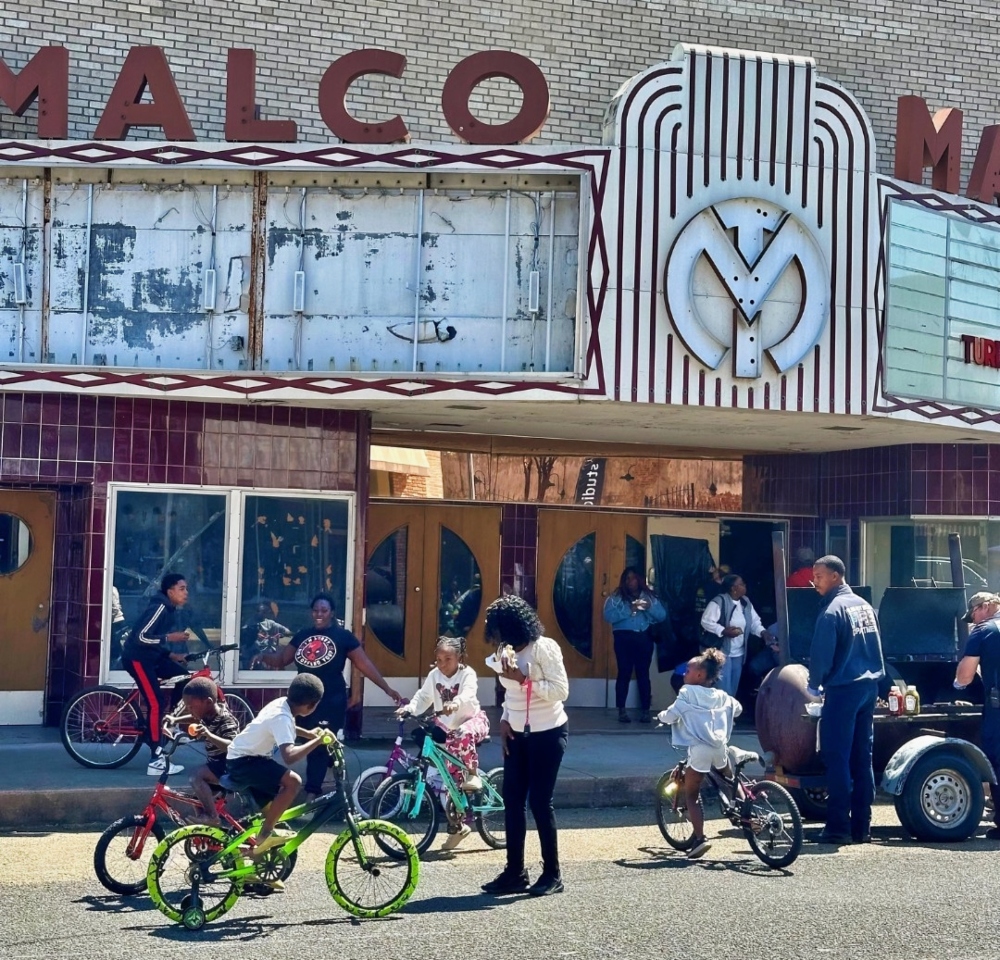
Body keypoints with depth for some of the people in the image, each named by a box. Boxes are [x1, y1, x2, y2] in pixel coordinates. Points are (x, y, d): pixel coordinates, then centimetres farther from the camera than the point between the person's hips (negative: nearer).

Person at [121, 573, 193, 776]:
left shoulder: (170, 610, 10)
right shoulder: (159, 608, -19)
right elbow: (142, 637, -27)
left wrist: (173, 656, 6)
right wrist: (170, 637, -24)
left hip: (151, 657, 10)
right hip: (137, 658, -10)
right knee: (156, 704, -14)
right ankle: (156, 761, -14)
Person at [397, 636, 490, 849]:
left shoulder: (467, 673, -18)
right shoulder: (434, 675, -3)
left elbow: (468, 693, -36)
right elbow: (423, 696, -3)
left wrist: (455, 703, -58)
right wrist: (409, 709, -24)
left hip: (474, 719, -5)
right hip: (450, 727, 5)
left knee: (464, 734, -42)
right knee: (452, 775, 0)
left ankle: (473, 774, -21)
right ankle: (457, 825, 10)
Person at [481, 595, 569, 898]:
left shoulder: (544, 648, -14)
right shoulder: (504, 651, 7)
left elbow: (561, 690, -19)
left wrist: (523, 678, -26)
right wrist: (504, 720, 4)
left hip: (547, 734, -7)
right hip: (517, 735, 7)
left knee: (540, 801, -5)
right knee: (512, 801, 5)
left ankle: (552, 874, 8)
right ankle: (515, 872, 13)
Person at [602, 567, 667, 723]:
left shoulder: (649, 596, 12)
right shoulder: (616, 597, 5)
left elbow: (662, 615, 6)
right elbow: (608, 616, -10)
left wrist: (650, 607, -13)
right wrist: (629, 610, -18)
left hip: (644, 638, 2)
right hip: (624, 638, -2)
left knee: (643, 674, 1)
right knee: (624, 673, -3)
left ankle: (645, 710, 5)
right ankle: (622, 710, 2)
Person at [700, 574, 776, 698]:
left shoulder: (746, 602, 9)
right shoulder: (719, 602, -16)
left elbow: (754, 621, 11)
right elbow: (706, 621, -19)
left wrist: (763, 633, -8)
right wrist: (724, 631, -28)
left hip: (738, 653, 8)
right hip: (721, 652, -8)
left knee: (733, 687, 15)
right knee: (723, 688, -10)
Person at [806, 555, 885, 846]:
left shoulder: (832, 610, -13)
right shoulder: (864, 605, 12)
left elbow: (821, 655, -14)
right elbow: (875, 648, 16)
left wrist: (814, 685, 2)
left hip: (843, 690, -8)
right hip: (869, 687, 8)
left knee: (837, 758, -3)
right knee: (862, 758, 10)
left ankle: (839, 827, -3)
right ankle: (862, 826, 12)